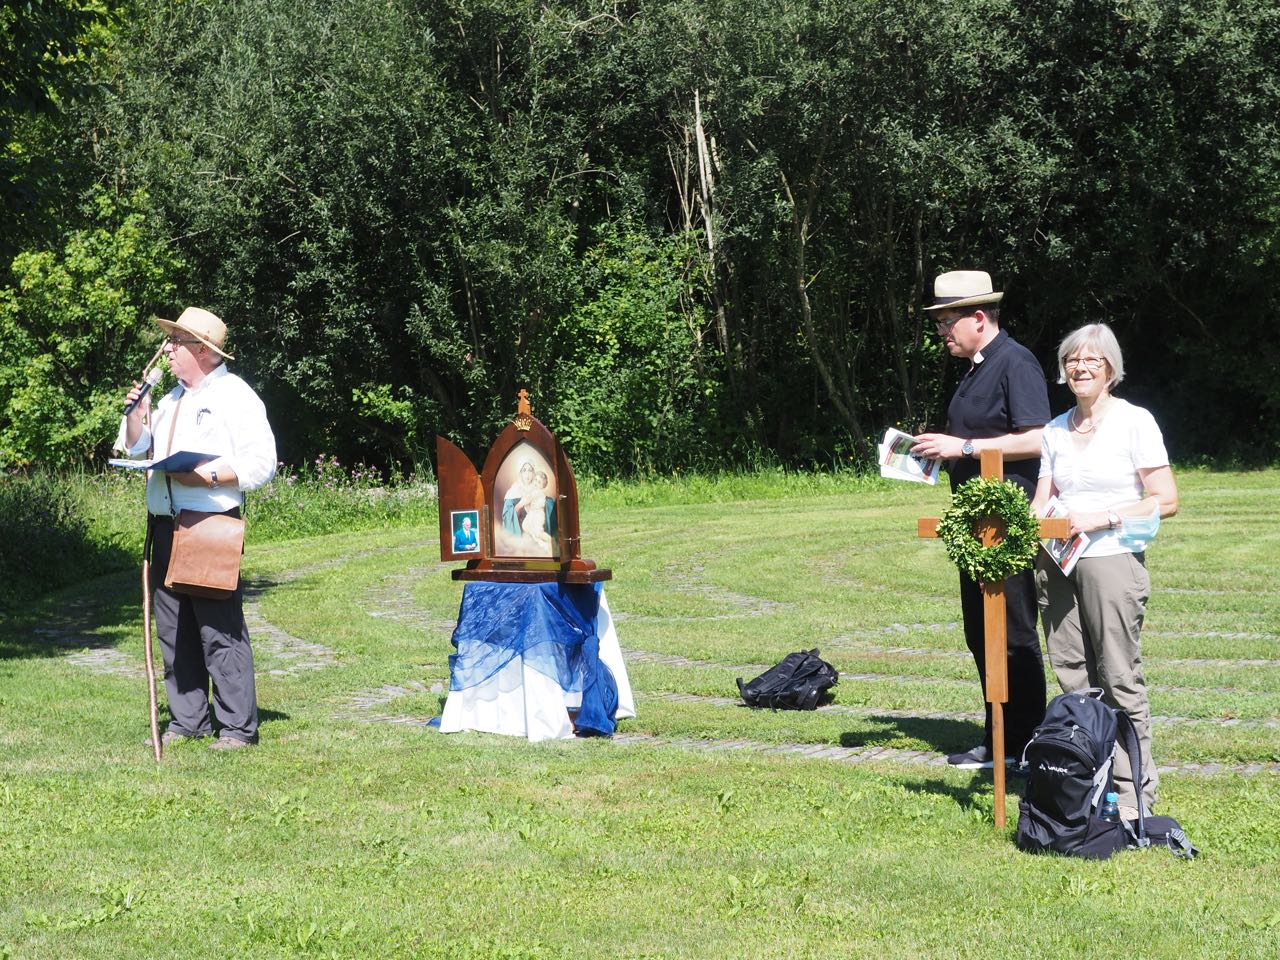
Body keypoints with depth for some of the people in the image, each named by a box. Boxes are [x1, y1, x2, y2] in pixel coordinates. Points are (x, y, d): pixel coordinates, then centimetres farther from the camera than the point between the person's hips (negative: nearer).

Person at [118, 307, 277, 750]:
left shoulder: (235, 395, -4)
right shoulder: (174, 398, 21)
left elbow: (261, 464, -12)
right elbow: (136, 447, 25)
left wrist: (208, 476, -20)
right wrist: (136, 413, 7)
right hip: (166, 526, 8)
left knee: (220, 630, -9)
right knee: (173, 628, 9)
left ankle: (237, 726, -4)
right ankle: (188, 720, 18)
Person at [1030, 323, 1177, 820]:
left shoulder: (1134, 422, -1)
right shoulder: (1056, 430, 14)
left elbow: (1166, 500, -5)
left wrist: (1102, 518, -14)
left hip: (1112, 560, -5)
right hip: (1056, 564, 5)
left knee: (1119, 680, -7)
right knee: (1073, 680, 5)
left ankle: (1134, 788, -2)